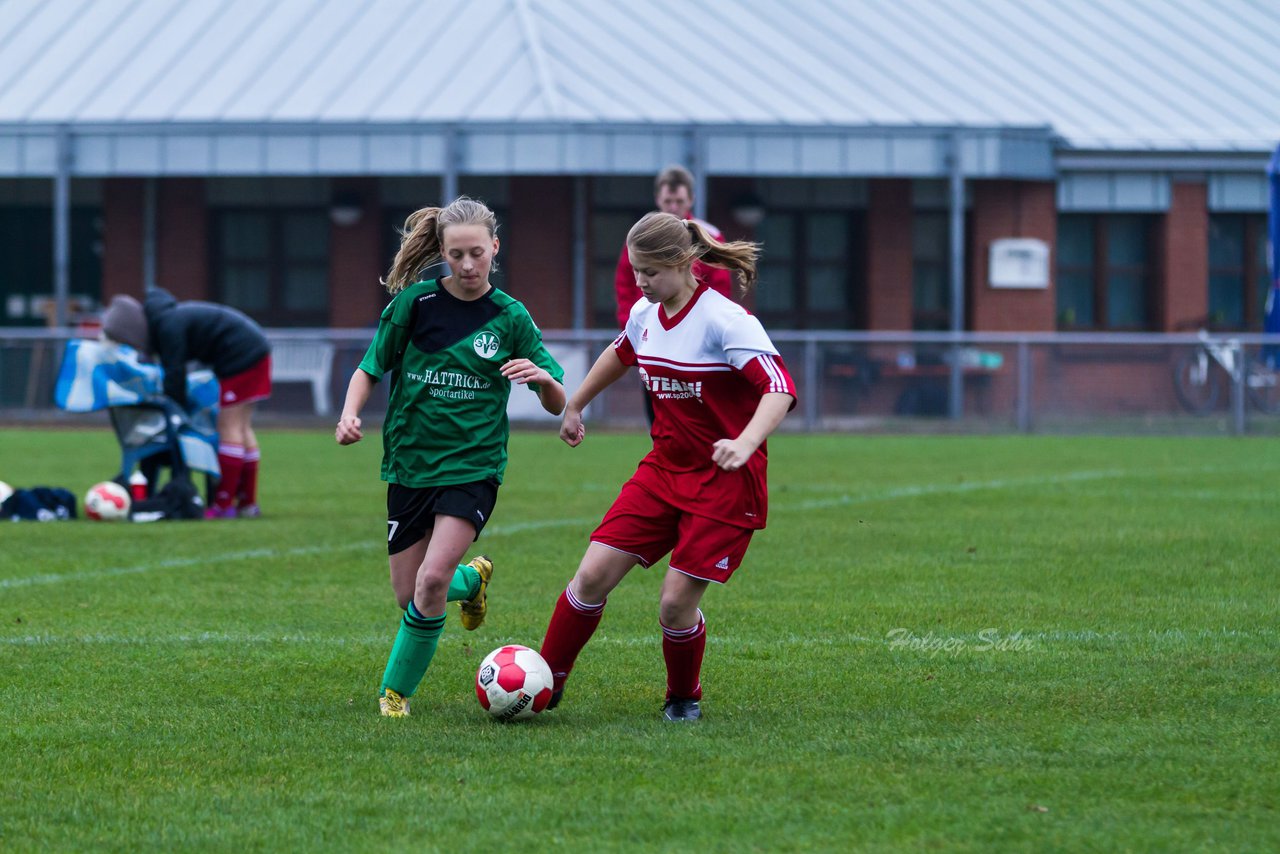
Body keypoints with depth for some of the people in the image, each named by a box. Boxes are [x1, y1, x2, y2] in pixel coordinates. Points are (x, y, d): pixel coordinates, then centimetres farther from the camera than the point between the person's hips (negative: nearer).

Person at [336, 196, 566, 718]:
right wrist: (350, 415, -13)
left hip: (473, 465, -2)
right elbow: (369, 370, 6)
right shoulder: (414, 303, -3)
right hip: (410, 462, 2)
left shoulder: (510, 318, -2)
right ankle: (472, 579, 39)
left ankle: (397, 689, -1)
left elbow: (557, 405, 3)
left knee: (432, 580, -20)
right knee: (408, 593, 5)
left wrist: (542, 376, -20)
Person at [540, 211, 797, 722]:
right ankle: (546, 683, 10)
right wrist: (574, 407, 37)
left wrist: (746, 442, -44)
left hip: (724, 483, -6)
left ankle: (684, 698, 19)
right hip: (663, 469, 6)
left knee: (676, 602, -9)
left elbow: (780, 388, -28)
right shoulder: (645, 315, 3)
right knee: (592, 577, -4)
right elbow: (619, 355, 27)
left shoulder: (724, 320, -19)